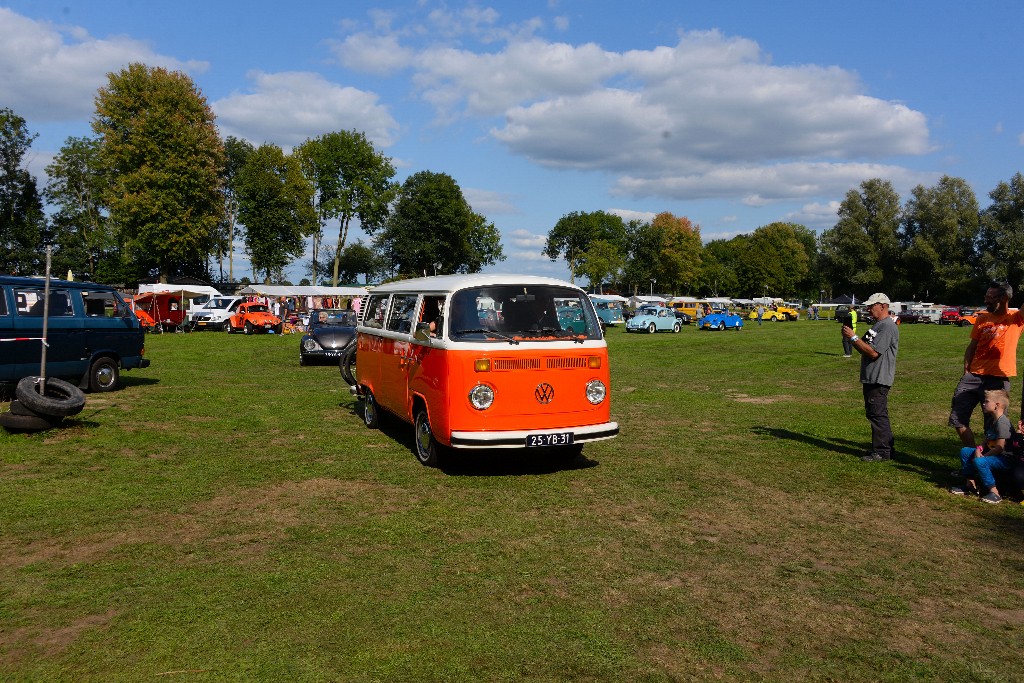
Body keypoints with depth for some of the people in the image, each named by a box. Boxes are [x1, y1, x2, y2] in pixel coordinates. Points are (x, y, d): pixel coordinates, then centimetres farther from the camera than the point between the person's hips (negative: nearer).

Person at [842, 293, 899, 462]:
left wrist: (854, 337, -17)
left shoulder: (887, 327, -15)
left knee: (877, 414, -7)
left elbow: (873, 352, -22)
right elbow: (864, 350, 20)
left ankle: (881, 452, -1)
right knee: (874, 414, 15)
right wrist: (850, 338, 6)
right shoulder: (877, 325, 19)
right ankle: (886, 448, 25)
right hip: (871, 378, 11)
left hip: (879, 379, -11)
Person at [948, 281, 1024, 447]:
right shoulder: (982, 318, 8)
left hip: (998, 380, -4)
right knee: (957, 419, 1)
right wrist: (966, 371, 3)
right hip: (973, 376, 4)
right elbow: (972, 346, 11)